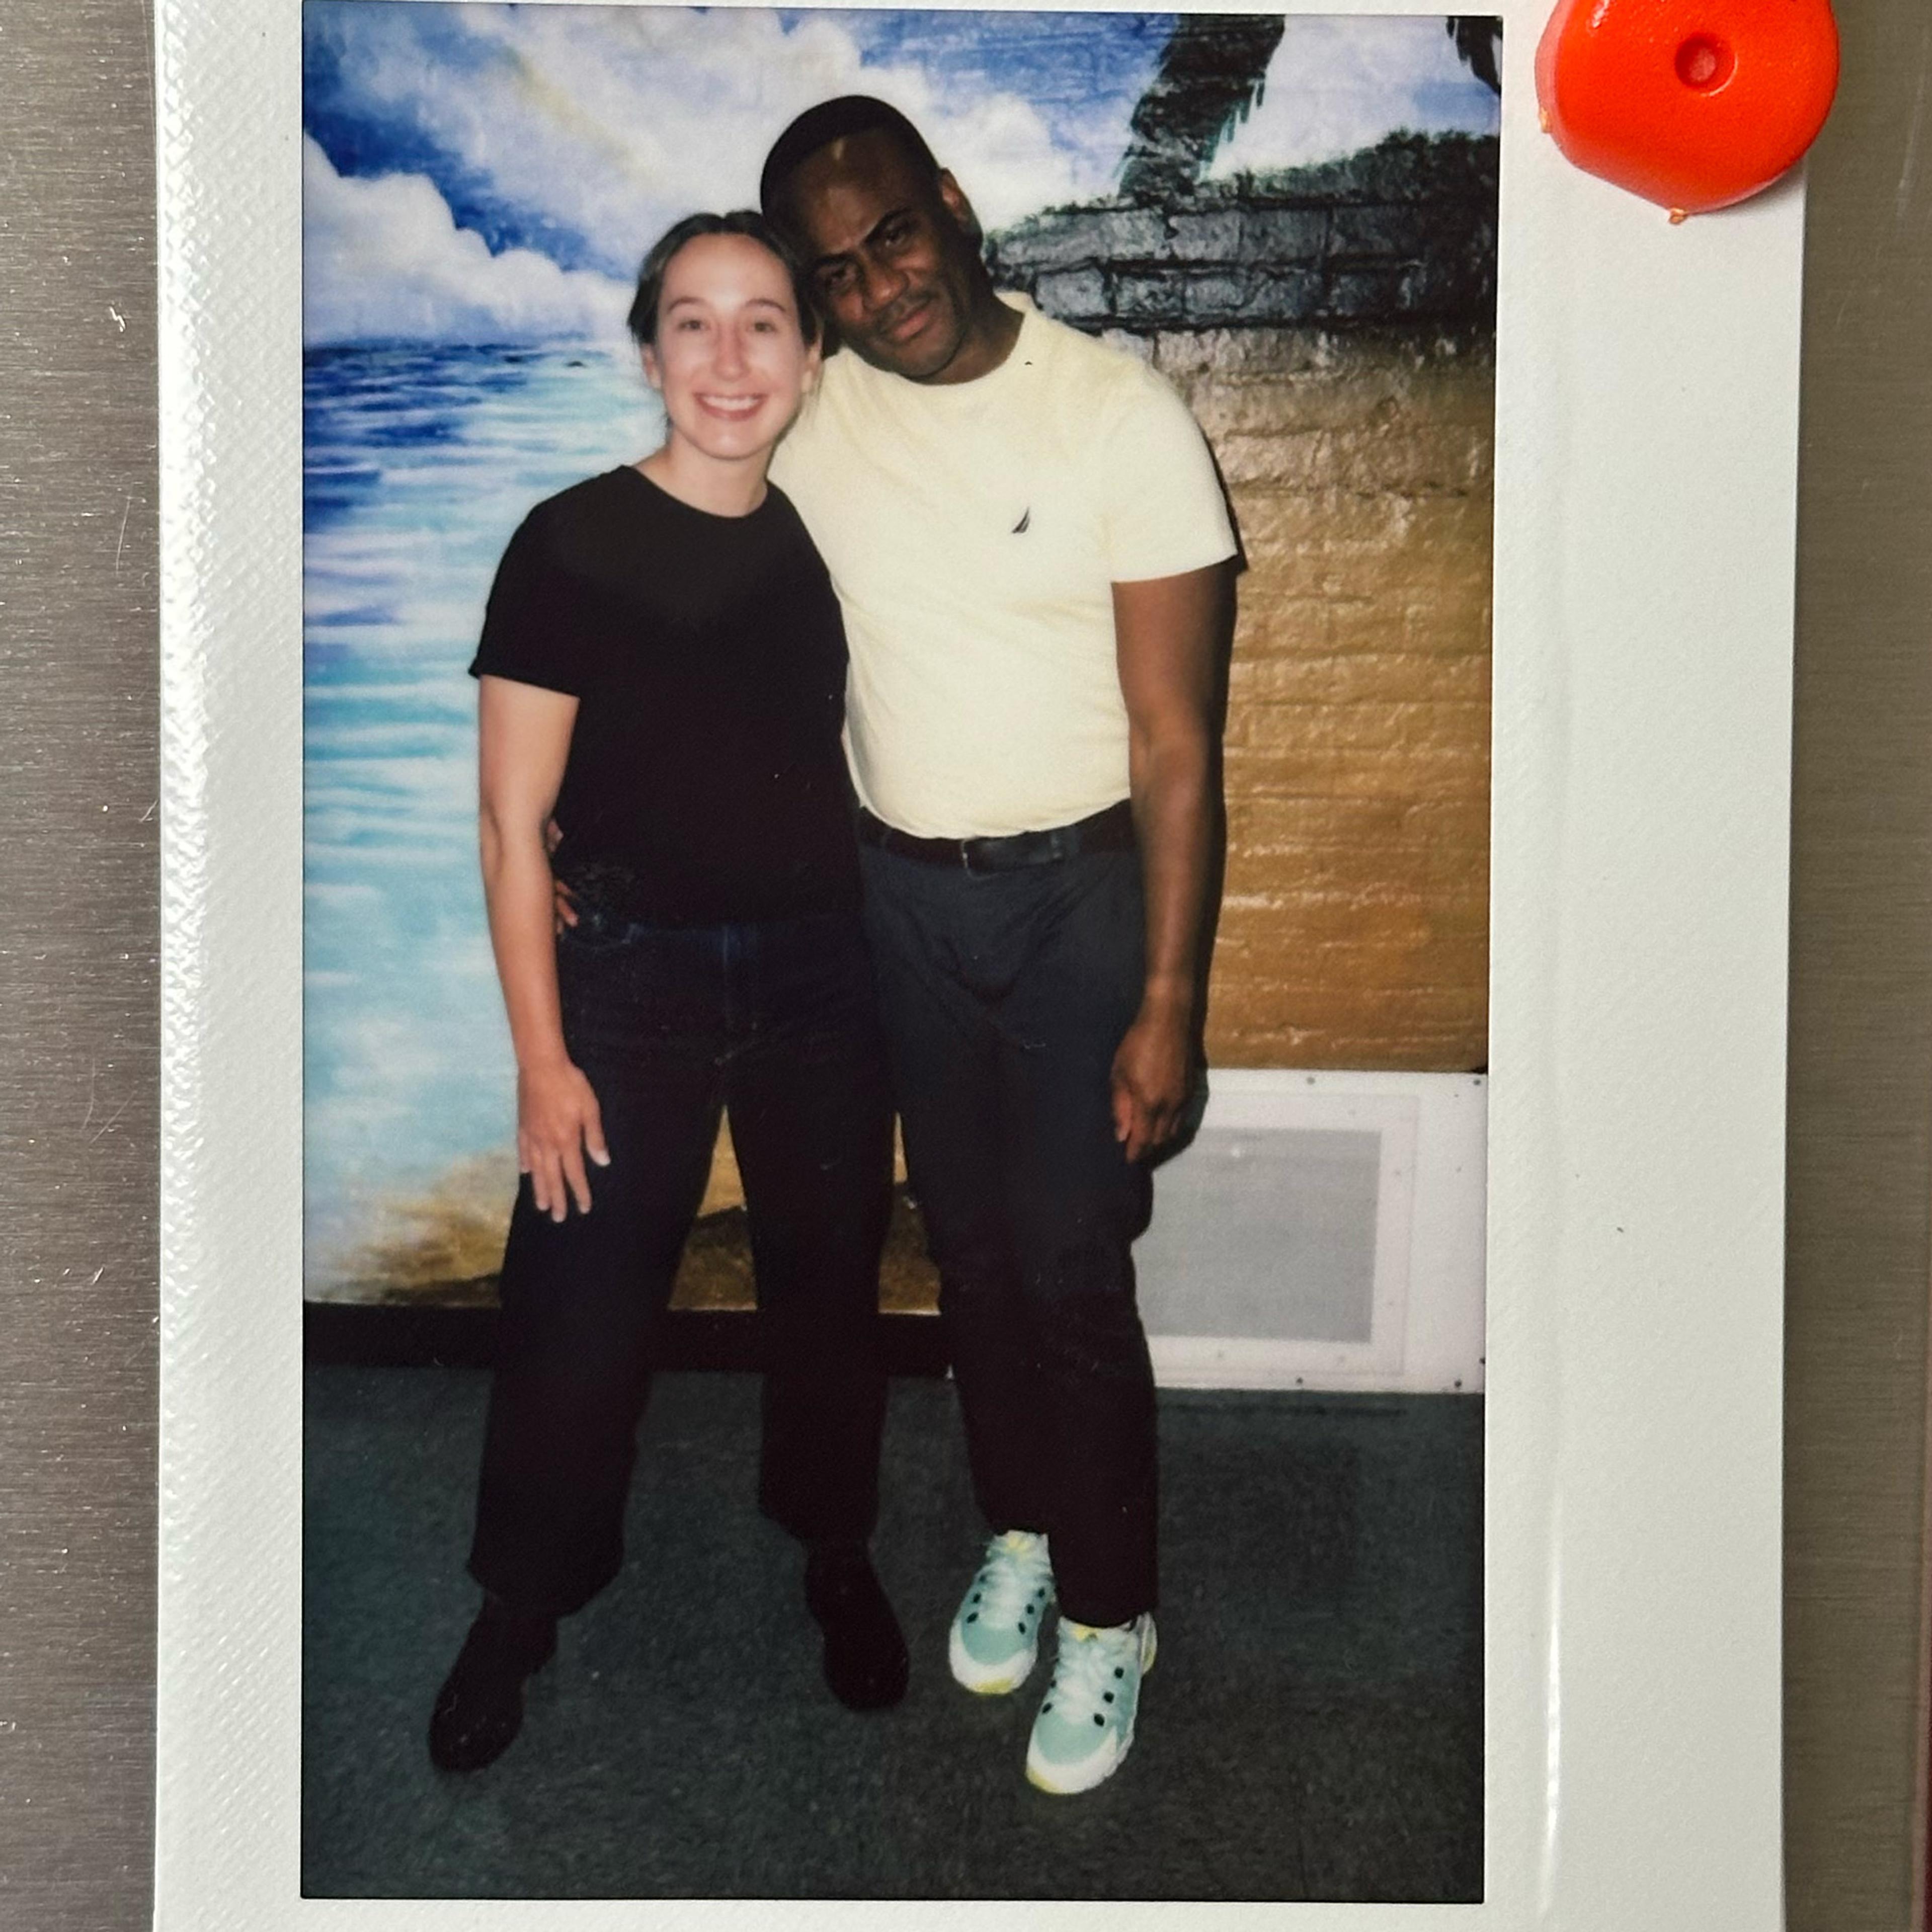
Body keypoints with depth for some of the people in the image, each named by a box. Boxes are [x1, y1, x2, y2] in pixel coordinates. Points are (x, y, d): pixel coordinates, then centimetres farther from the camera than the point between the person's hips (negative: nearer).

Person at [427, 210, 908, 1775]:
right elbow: (515, 823, -9)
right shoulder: (573, 546, -9)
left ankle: (838, 1560, 37)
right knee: (581, 1309, 3)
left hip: (821, 972, 4)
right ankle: (521, 1611, 26)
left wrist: (891, 1000, 11)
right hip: (632, 978, -3)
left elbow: (855, 778, 11)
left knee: (830, 1283, 14)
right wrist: (543, 1057, -11)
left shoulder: (825, 542, 3)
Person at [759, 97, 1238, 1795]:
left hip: (1080, 895, -4)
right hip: (902, 893, 4)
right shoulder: (806, 421, -2)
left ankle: (1108, 1610, 23)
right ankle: (1019, 1525, 40)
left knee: (1073, 1274, 1)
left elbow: (1176, 742, -15)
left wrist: (1168, 1001, -17)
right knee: (969, 1244, 17)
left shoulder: (1120, 416, -16)